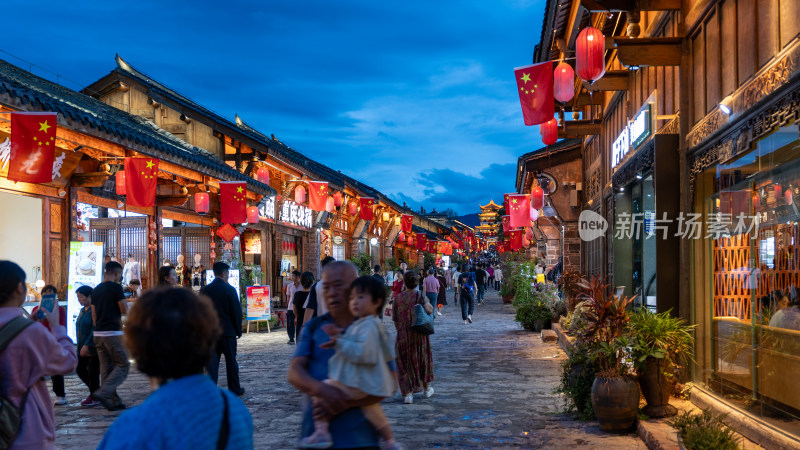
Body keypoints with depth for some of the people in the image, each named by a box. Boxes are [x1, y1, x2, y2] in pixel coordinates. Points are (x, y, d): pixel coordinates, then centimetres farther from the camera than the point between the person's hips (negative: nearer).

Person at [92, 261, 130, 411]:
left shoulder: (96, 290, 13)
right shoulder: (116, 287, -9)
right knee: (123, 365, 0)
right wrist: (125, 303, 11)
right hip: (112, 332, -8)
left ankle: (113, 402, 11)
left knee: (106, 368, 9)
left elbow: (94, 315, 16)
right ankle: (103, 392, -15)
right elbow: (124, 311, -8)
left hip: (98, 334, 8)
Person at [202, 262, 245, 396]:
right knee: (231, 361, 7)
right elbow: (237, 312, -7)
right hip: (228, 331, -3)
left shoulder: (204, 290, 1)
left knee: (212, 361, 5)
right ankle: (235, 389, 16)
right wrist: (238, 330, 5)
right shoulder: (230, 290, -10)